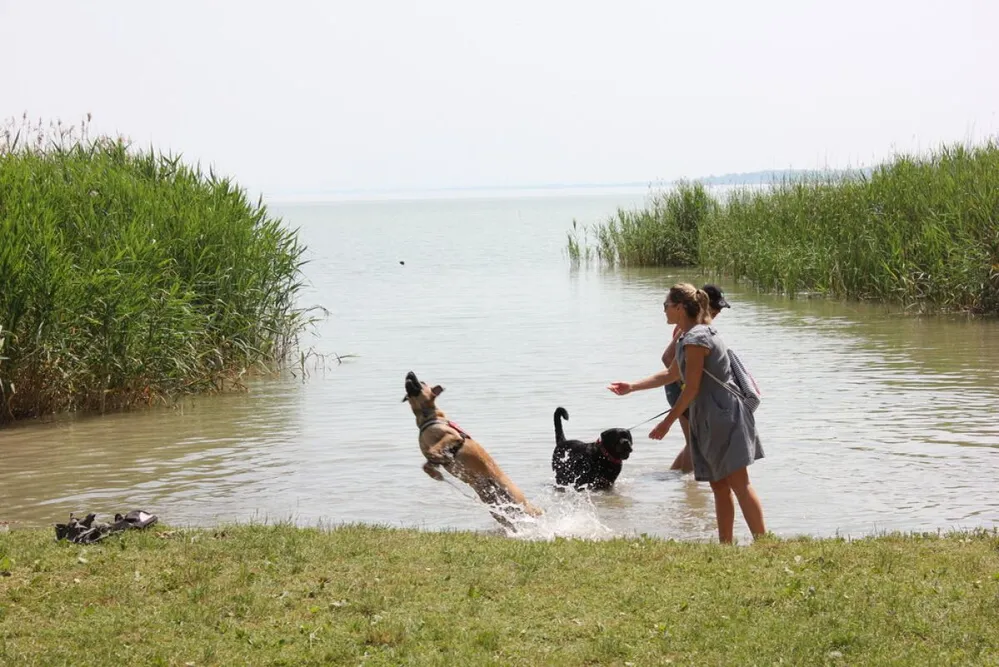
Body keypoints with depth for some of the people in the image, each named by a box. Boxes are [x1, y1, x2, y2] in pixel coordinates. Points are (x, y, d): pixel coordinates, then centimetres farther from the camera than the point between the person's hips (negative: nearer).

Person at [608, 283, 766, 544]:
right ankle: (725, 544, 12)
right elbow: (671, 374, 31)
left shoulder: (696, 339, -15)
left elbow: (691, 388, -16)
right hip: (709, 419, 10)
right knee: (719, 485, 10)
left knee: (739, 483, -13)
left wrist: (667, 422, -11)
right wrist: (632, 387, 30)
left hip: (724, 415, -10)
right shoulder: (687, 337, 17)